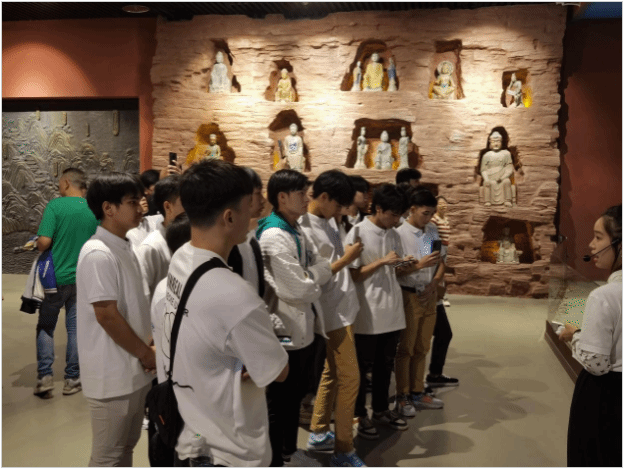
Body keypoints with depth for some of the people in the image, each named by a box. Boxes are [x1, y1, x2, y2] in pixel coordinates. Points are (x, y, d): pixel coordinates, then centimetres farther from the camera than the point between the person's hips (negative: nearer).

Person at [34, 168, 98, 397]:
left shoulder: (55, 205, -12)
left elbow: (44, 241, -19)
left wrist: (37, 245, 3)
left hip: (56, 277, -3)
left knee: (45, 327, 13)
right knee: (76, 328, 11)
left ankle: (45, 376, 7)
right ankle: (72, 379, 16)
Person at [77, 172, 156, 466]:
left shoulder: (125, 247, 8)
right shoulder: (98, 254, -20)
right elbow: (107, 316, -22)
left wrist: (148, 343, 7)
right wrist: (146, 354, -13)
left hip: (132, 370, 9)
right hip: (113, 374, -9)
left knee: (126, 445, 21)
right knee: (108, 454, 6)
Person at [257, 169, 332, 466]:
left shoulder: (296, 231, 9)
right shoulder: (274, 236, -21)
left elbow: (322, 267, 8)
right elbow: (298, 288, -23)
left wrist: (311, 278, -11)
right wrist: (315, 280, -4)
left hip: (304, 327, 10)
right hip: (286, 331, -10)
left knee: (295, 394, 23)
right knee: (279, 402, 6)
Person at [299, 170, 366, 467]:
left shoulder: (325, 223, 10)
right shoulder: (305, 228, -18)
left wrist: (348, 254, 3)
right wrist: (346, 259, -18)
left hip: (342, 308, 9)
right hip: (333, 313, -9)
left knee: (332, 373, 18)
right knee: (349, 378, -3)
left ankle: (319, 434, 31)